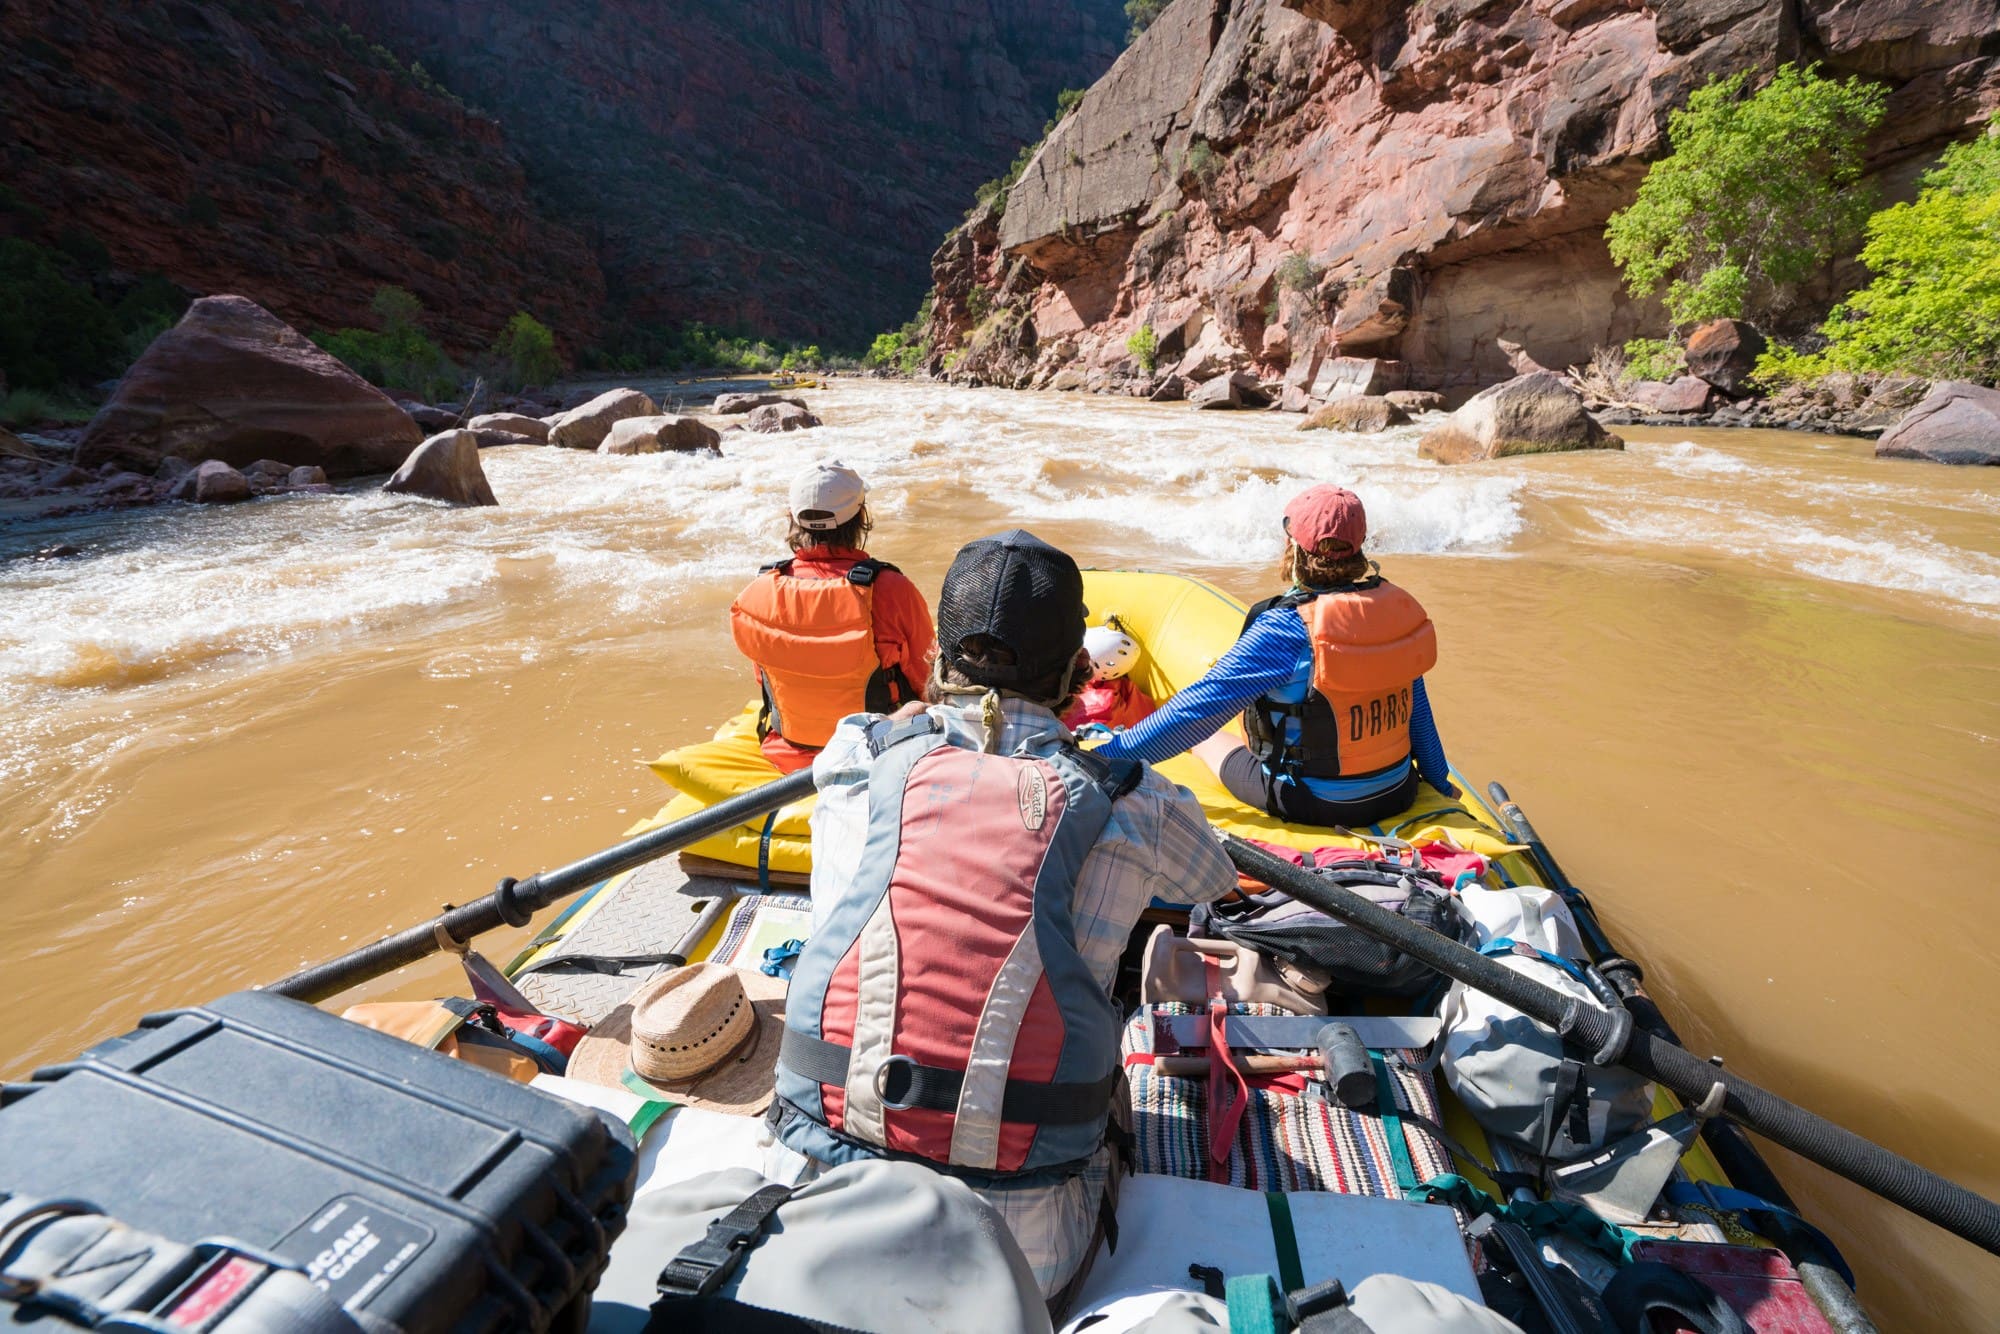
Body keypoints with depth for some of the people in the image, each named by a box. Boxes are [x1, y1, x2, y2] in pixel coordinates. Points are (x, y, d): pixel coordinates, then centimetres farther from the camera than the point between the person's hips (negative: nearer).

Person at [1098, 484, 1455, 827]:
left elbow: (1198, 710, -26)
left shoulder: (1287, 628, -25)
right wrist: (1439, 778, 19)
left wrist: (1106, 759, -20)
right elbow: (1417, 710, 3)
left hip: (1316, 805, -6)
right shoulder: (1396, 604, -7)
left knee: (1203, 737, 16)